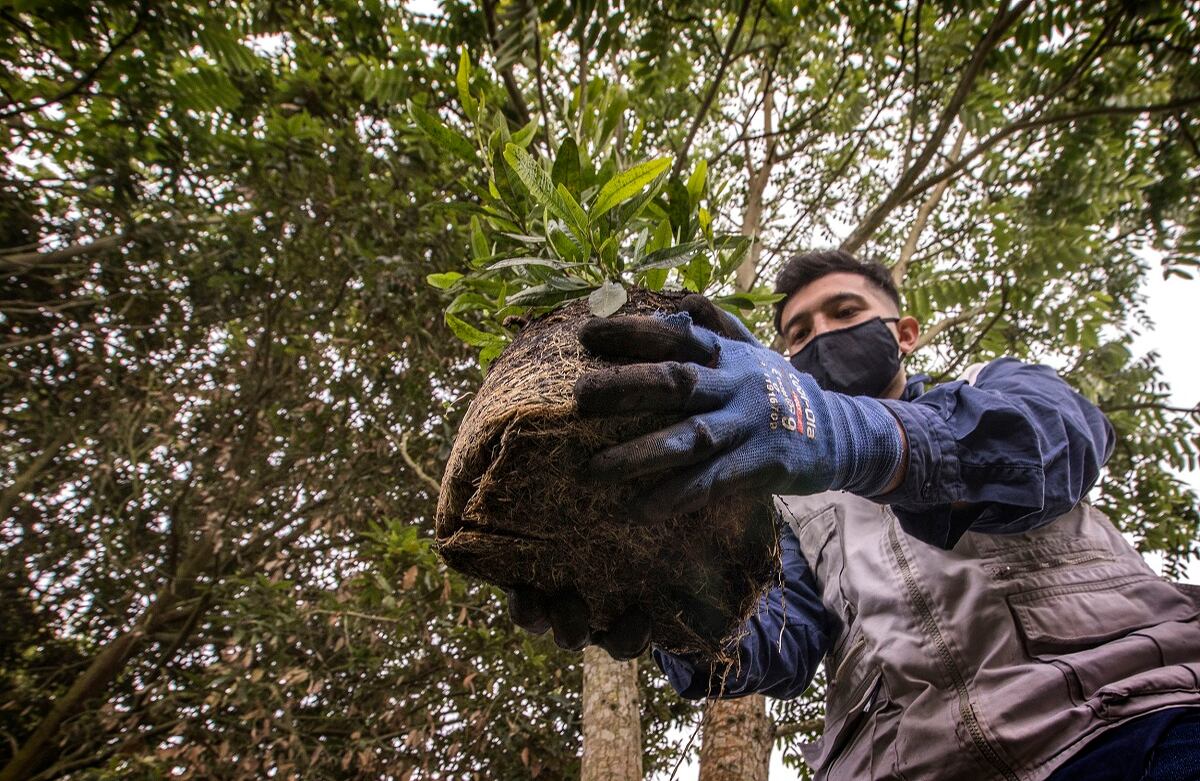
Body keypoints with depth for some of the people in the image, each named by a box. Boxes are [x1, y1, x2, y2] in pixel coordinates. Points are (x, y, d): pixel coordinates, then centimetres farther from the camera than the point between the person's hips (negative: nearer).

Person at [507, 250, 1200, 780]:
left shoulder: (1000, 387, 16)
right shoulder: (803, 507, 24)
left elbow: (1056, 438, -9)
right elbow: (785, 645, 9)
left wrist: (850, 432, -30)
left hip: (1123, 720, -1)